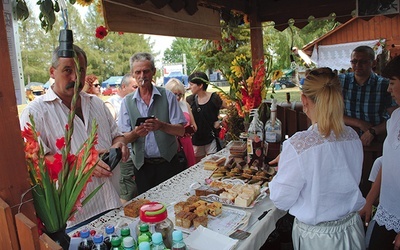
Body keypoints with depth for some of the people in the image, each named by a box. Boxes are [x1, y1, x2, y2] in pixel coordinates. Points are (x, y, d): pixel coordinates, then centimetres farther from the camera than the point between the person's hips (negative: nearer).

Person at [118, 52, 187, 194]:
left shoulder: (167, 96, -2)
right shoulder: (127, 101, 1)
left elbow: (181, 131, -7)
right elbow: (124, 138, -1)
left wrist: (161, 126, -25)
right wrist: (136, 133, -22)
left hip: (168, 163, -1)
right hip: (142, 165, 1)